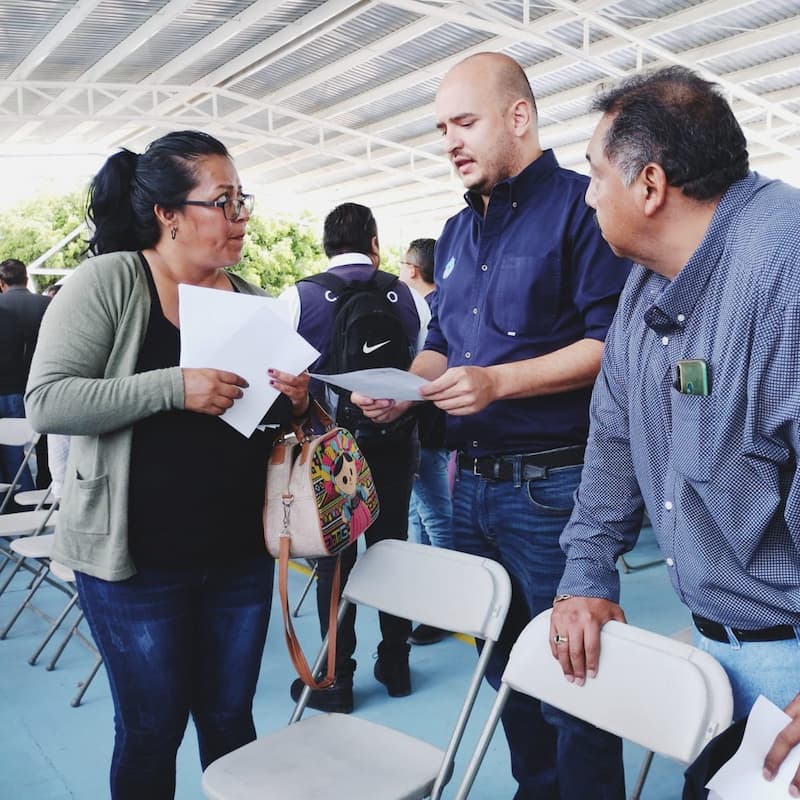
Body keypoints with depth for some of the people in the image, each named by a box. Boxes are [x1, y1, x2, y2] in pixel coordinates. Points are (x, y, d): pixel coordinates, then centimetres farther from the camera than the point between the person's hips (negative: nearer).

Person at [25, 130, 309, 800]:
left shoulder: (252, 300, 8)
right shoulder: (109, 281, -8)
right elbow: (47, 400, -17)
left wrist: (293, 402, -5)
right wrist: (173, 387, -25)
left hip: (242, 555, 5)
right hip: (140, 559, -4)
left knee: (230, 719, 16)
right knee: (152, 731, 10)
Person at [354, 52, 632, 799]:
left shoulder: (579, 206, -8)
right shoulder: (456, 233, 15)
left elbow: (613, 341, -16)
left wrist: (499, 381, -24)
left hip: (552, 485, -7)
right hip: (470, 482, 8)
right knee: (504, 664, 19)